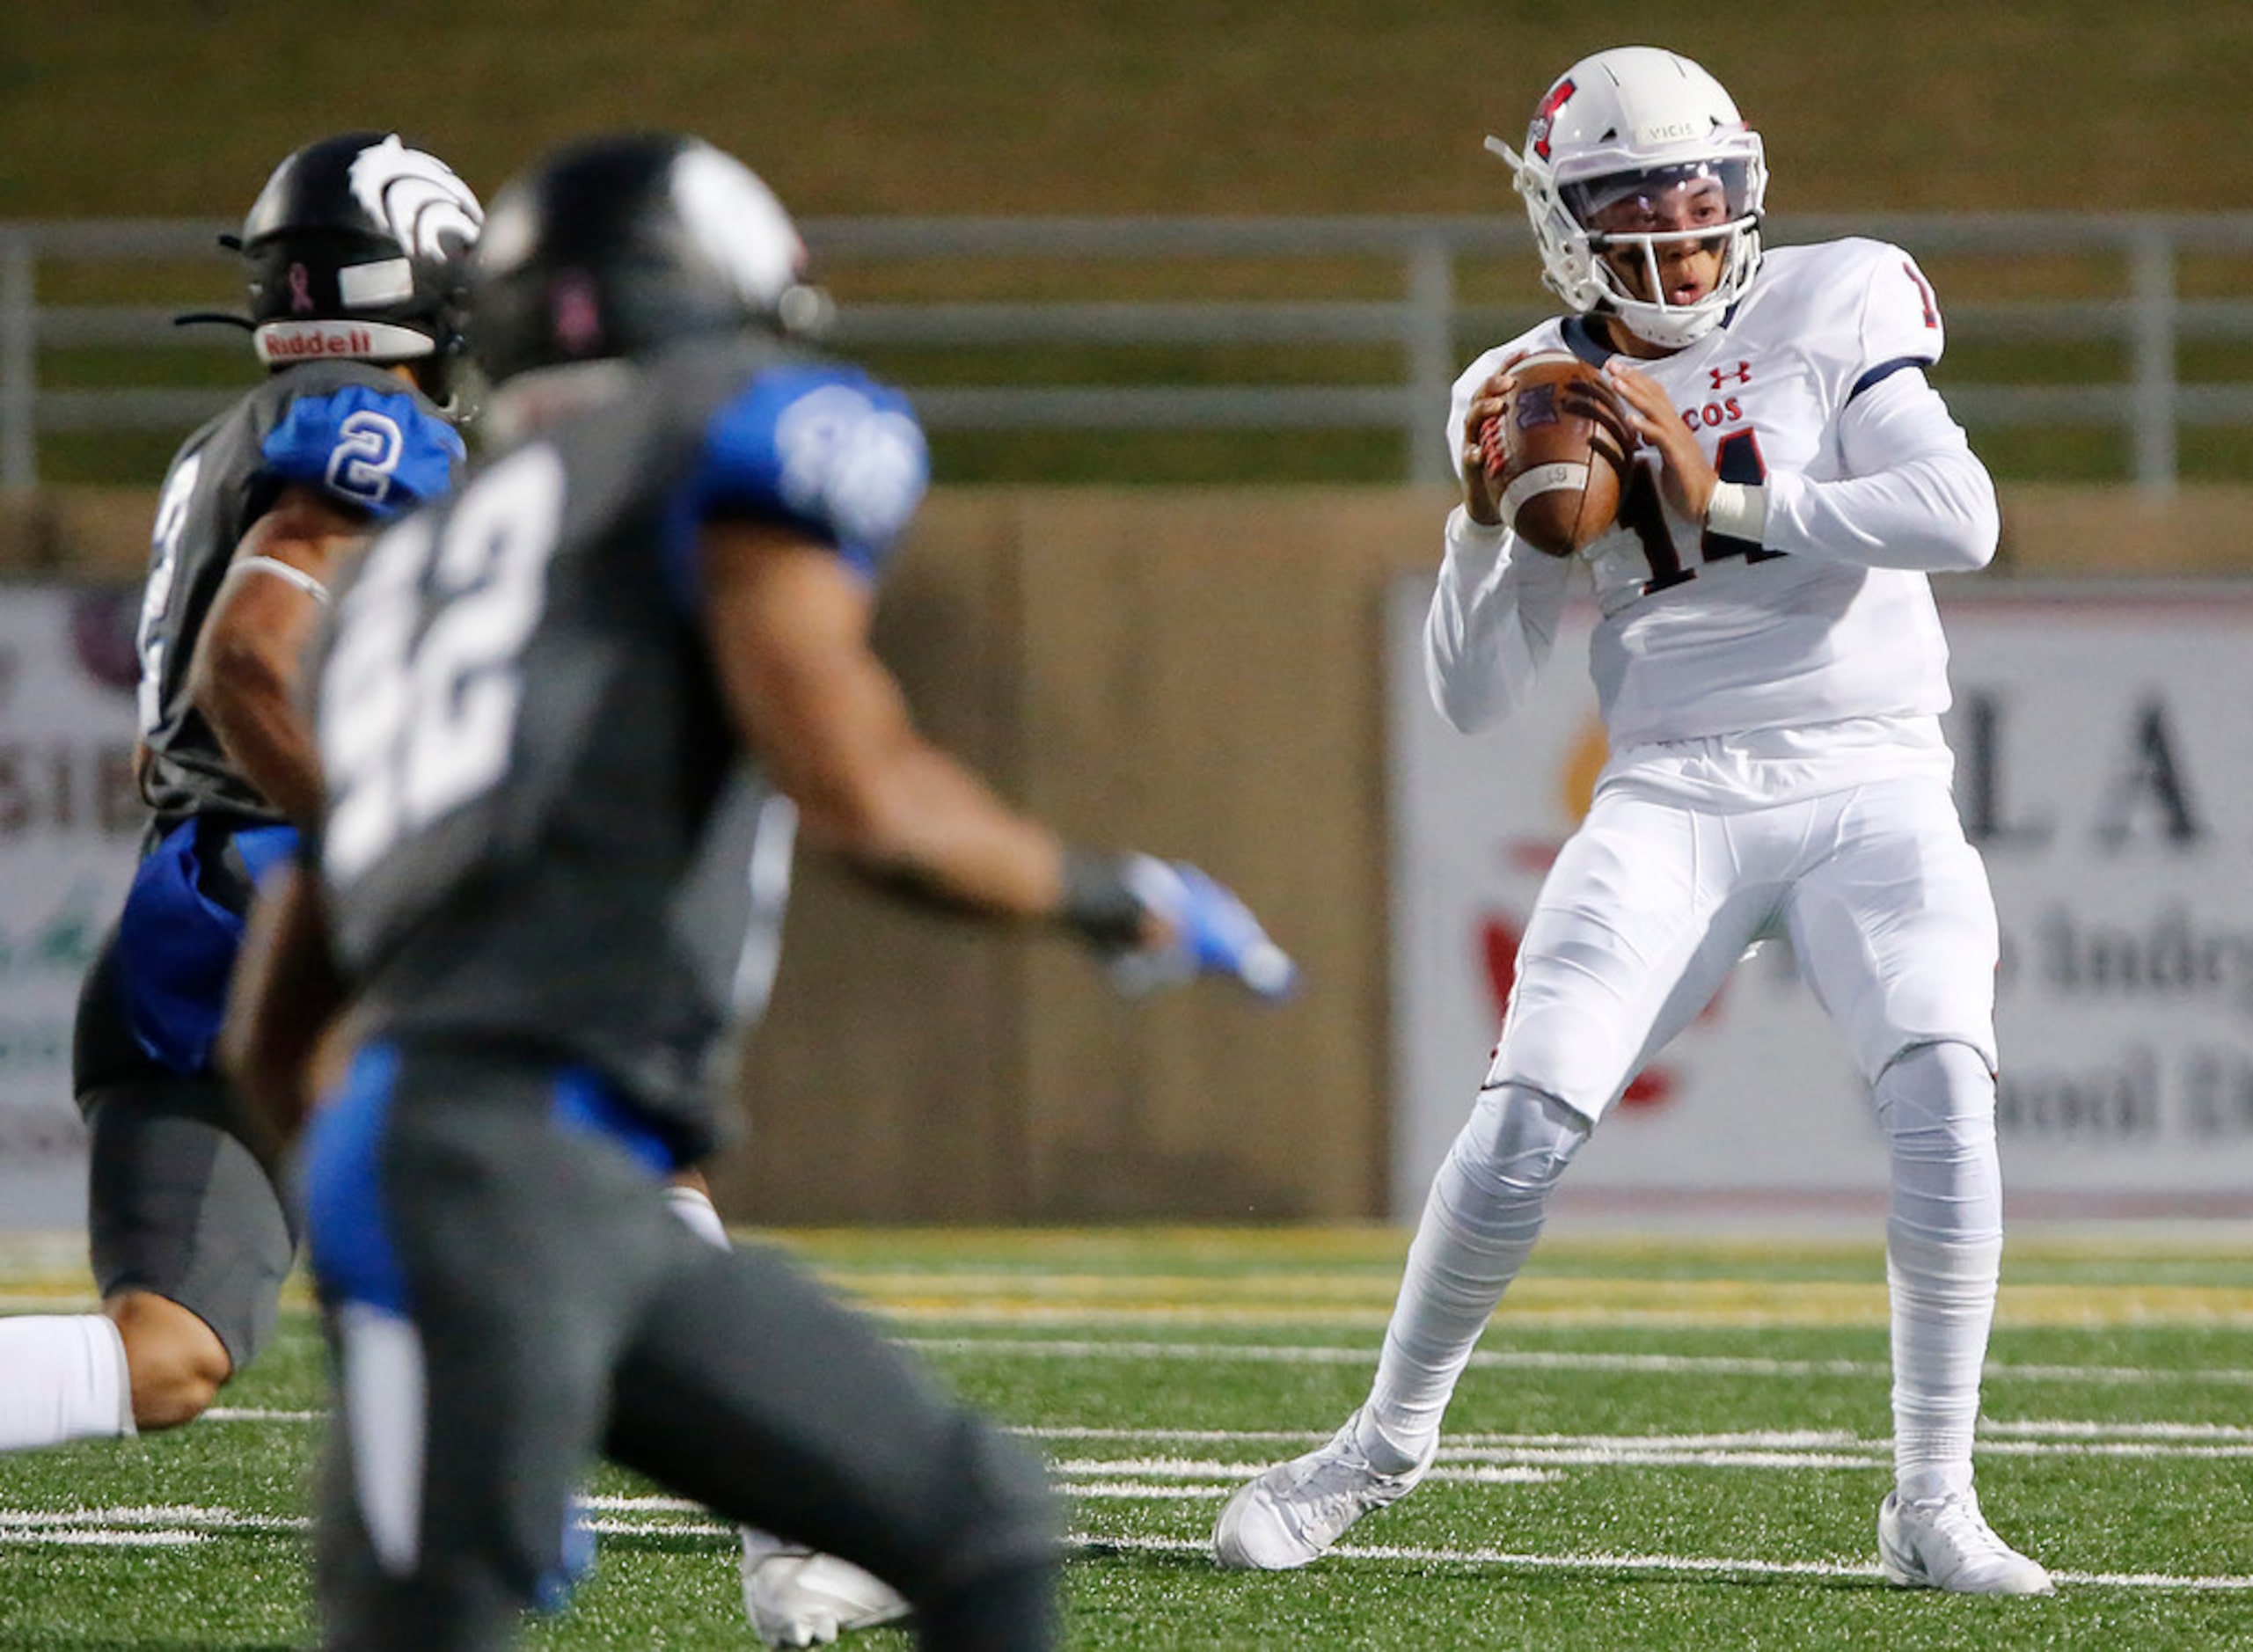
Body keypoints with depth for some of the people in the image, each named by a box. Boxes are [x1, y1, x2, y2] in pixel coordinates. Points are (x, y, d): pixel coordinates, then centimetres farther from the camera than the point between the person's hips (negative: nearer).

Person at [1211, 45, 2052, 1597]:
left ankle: (1934, 1502, -13)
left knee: (1945, 1098, -24)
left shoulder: (1833, 312, -1)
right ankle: (1389, 1439, 13)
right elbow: (1475, 695, 5)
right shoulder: (1541, 394, 5)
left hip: (1870, 784, -1)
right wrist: (1488, 521, -12)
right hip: (1675, 797, 1)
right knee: (1522, 1127, -12)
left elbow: (1962, 518, -15)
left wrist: (1726, 499, -17)